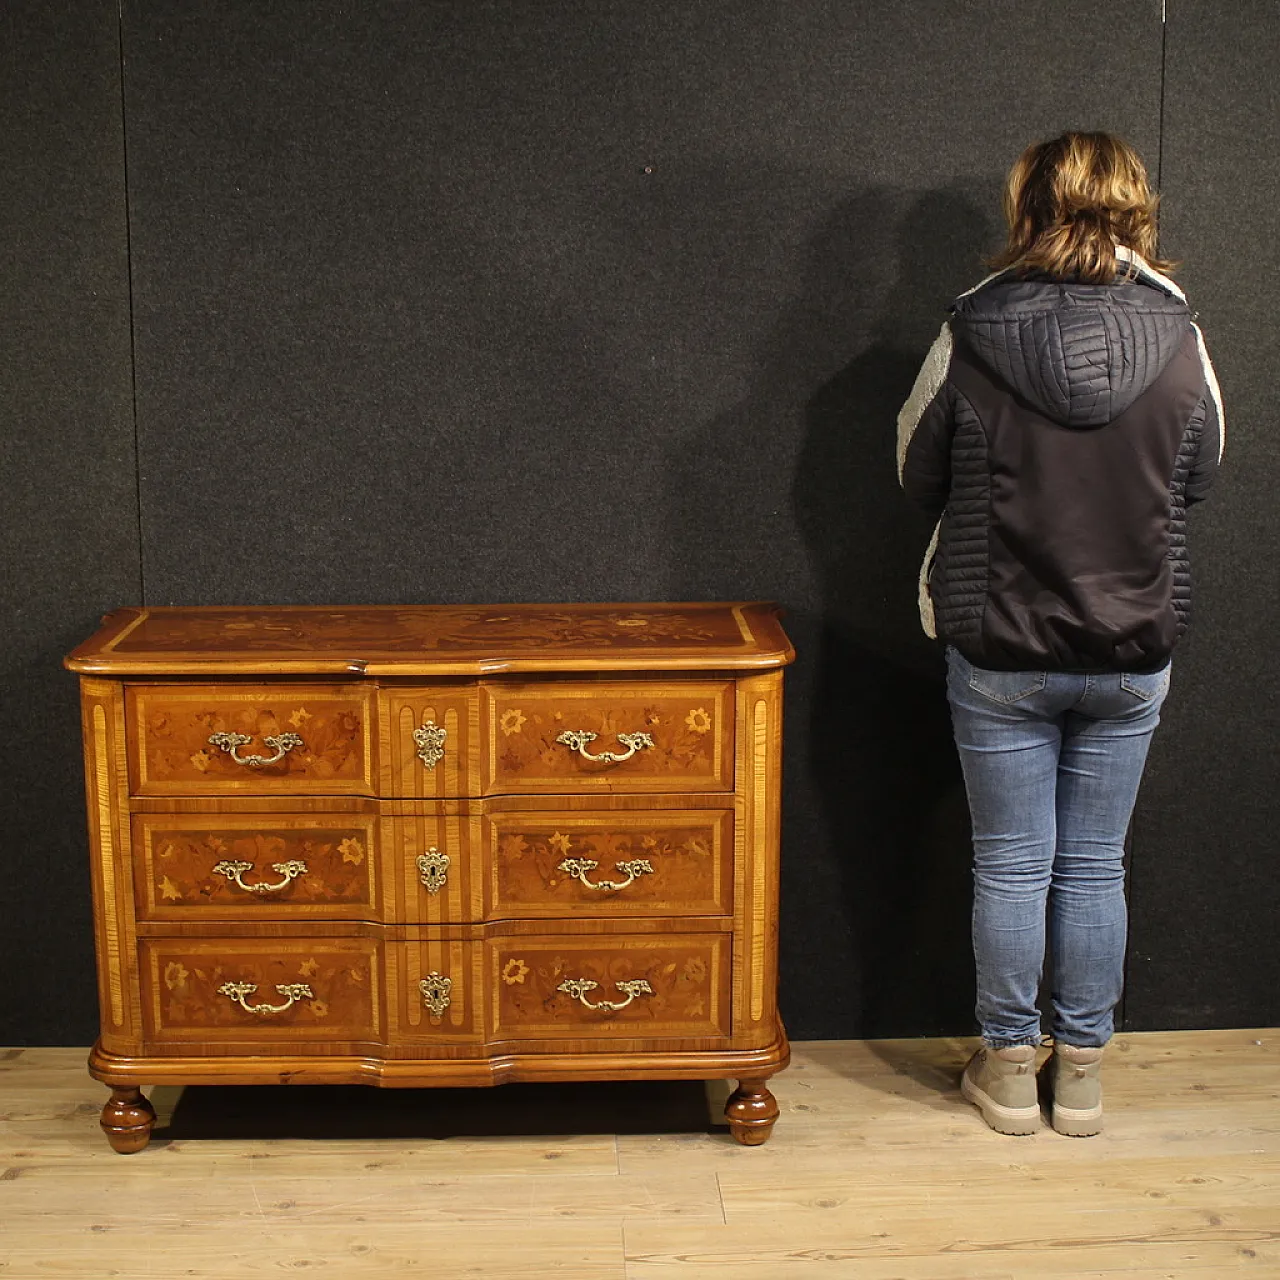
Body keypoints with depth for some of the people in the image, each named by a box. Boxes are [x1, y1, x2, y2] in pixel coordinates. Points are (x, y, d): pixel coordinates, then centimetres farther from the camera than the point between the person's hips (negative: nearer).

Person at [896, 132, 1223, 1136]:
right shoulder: (1179, 341, -7)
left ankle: (1010, 1070, 24)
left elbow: (919, 475, 1)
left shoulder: (970, 338, -12)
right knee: (1096, 867, 14)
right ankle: (1082, 1073, 26)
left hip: (999, 652, -1)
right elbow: (1199, 479, 8)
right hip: (1133, 655, 2)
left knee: (1012, 868, 11)